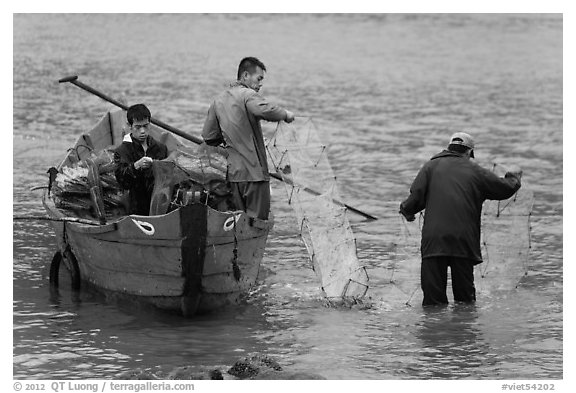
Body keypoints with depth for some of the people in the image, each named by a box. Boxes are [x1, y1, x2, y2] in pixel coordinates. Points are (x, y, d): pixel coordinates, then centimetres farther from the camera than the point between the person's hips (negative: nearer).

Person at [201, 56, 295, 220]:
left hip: (233, 174, 7)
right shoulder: (247, 95, -11)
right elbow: (265, 110, -32)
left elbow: (208, 137, 15)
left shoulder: (219, 101, 13)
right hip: (254, 171, -7)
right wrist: (285, 114, -15)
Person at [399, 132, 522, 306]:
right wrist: (514, 179, 41)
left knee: (433, 296, -1)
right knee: (465, 296, 7)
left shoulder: (431, 166, 10)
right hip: (464, 242, 0)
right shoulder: (476, 171, 11)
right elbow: (505, 189, 19)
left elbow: (416, 196, -1)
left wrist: (406, 210, 18)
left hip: (433, 241, 0)